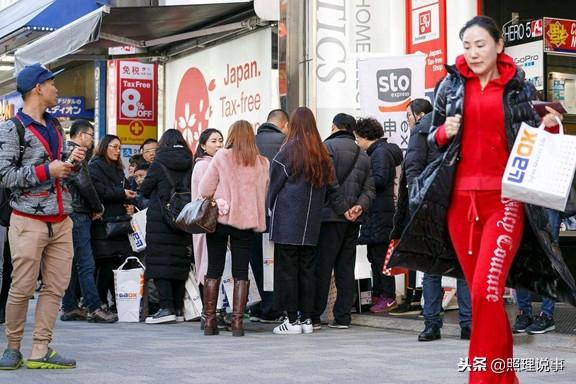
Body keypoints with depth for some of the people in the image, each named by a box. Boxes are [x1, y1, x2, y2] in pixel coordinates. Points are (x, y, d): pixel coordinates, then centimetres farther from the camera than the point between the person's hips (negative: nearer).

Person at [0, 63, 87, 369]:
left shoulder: (55, 127, 17)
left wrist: (71, 163, 4)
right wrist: (46, 170, -15)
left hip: (61, 221, 7)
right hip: (29, 221, -6)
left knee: (56, 287, 2)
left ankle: (40, 351, 6)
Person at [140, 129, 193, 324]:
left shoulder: (159, 163, -7)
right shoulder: (190, 163, 3)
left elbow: (144, 190, 0)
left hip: (160, 219, -4)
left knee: (159, 263, -2)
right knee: (180, 262, 10)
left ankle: (167, 307, -11)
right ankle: (179, 309, 11)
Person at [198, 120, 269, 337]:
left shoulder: (222, 157, -4)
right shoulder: (262, 163, 2)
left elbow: (204, 190, -4)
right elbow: (265, 194, 8)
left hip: (219, 219, -1)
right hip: (247, 221, 1)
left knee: (214, 270, 7)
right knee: (241, 272, 5)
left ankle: (209, 320, 8)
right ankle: (237, 322, 1)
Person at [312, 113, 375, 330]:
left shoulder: (328, 147, -4)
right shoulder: (363, 155, 18)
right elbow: (369, 188, 11)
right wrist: (359, 205, -2)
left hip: (331, 216, -6)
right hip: (353, 220, 6)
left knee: (322, 267, -4)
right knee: (346, 268, 10)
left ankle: (314, 316, -3)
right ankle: (342, 317, 10)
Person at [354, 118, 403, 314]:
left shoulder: (381, 152, -13)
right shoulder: (378, 151, 18)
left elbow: (380, 179, -22)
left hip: (380, 212, -10)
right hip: (376, 211, 10)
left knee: (380, 256, -6)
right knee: (374, 255, 14)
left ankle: (389, 298, -1)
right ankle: (377, 295, 21)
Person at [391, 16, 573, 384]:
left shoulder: (519, 87, 6)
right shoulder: (452, 84, 10)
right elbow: (433, 137, 18)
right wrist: (444, 132, -4)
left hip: (504, 198, -3)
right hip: (460, 199, 3)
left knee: (486, 290, -17)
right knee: (483, 291, 6)